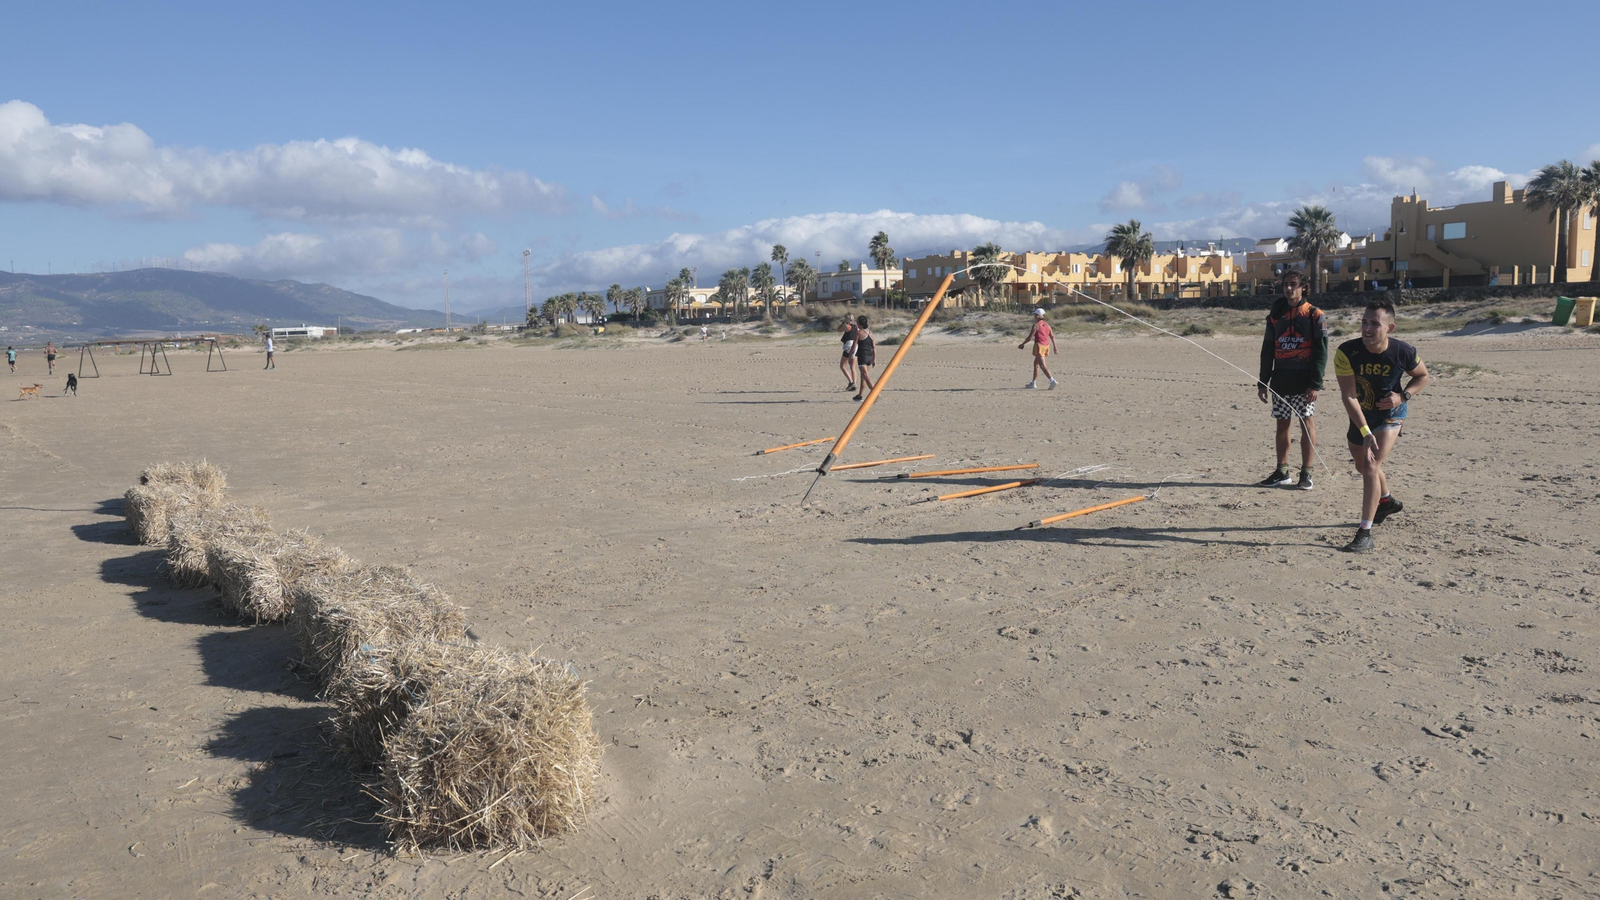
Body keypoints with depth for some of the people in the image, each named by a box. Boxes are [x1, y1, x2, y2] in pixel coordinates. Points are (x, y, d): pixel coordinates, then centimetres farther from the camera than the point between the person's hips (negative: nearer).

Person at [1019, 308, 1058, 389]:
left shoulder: (1036, 325, -9)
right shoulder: (1047, 325, 12)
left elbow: (1030, 337, -11)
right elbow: (1052, 336, 10)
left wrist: (1022, 344, 0)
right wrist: (1054, 347, 14)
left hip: (1039, 346, -8)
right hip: (1046, 345, 8)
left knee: (1042, 365, -11)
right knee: (1036, 363, 20)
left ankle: (1052, 381, -25)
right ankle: (1033, 383, 25)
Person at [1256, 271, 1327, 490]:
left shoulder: (1314, 315, -3)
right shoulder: (1275, 316, 10)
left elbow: (1321, 352, -7)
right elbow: (1267, 351, 14)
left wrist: (1315, 384, -14)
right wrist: (1262, 382, 10)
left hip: (1304, 379, -4)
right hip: (1280, 379, 4)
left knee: (1307, 423, -1)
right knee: (1282, 423, 8)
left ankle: (1306, 473, 5)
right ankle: (1281, 472, 16)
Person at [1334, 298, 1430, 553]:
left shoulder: (1403, 352, -23)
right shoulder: (1346, 352, -26)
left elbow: (1422, 376, 1)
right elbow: (1349, 396, -27)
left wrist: (1403, 396, -18)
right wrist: (1365, 432, -35)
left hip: (1390, 415, -3)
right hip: (1360, 416, 3)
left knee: (1370, 467, -20)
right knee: (1363, 465, 23)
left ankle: (1365, 533, -17)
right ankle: (1386, 501, 56)